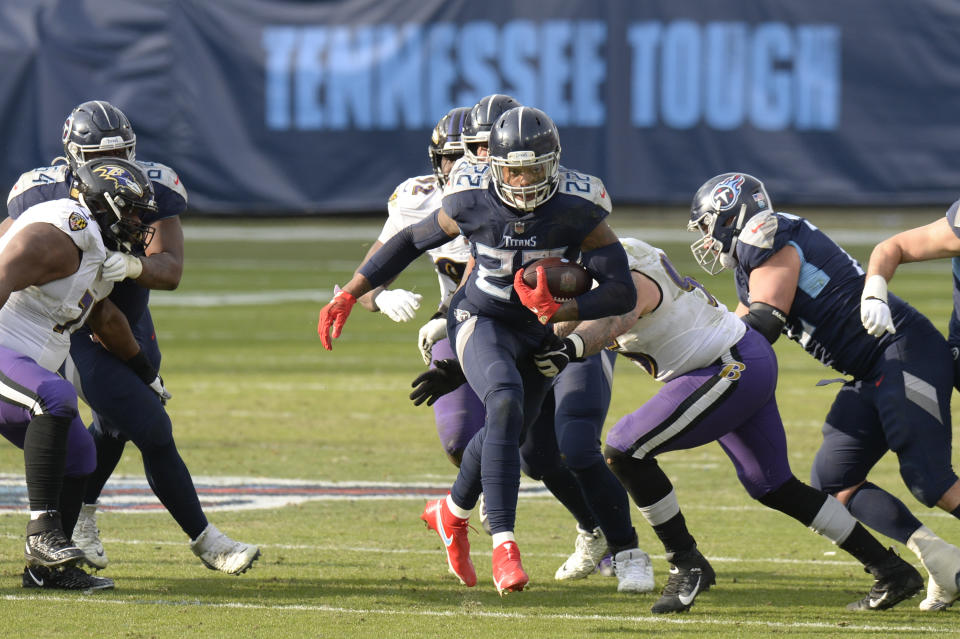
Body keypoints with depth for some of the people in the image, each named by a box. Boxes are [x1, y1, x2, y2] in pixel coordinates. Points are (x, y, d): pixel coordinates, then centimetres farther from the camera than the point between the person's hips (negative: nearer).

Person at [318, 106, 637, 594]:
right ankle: (504, 545, -33)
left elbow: (621, 292, -23)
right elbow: (411, 242, -3)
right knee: (506, 403, -32)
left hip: (539, 333, 3)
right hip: (480, 321, -3)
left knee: (505, 433, 21)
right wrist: (348, 294, -4)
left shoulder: (577, 210, -24)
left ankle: (452, 513, 53)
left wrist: (560, 311, -38)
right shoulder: (472, 204, -22)